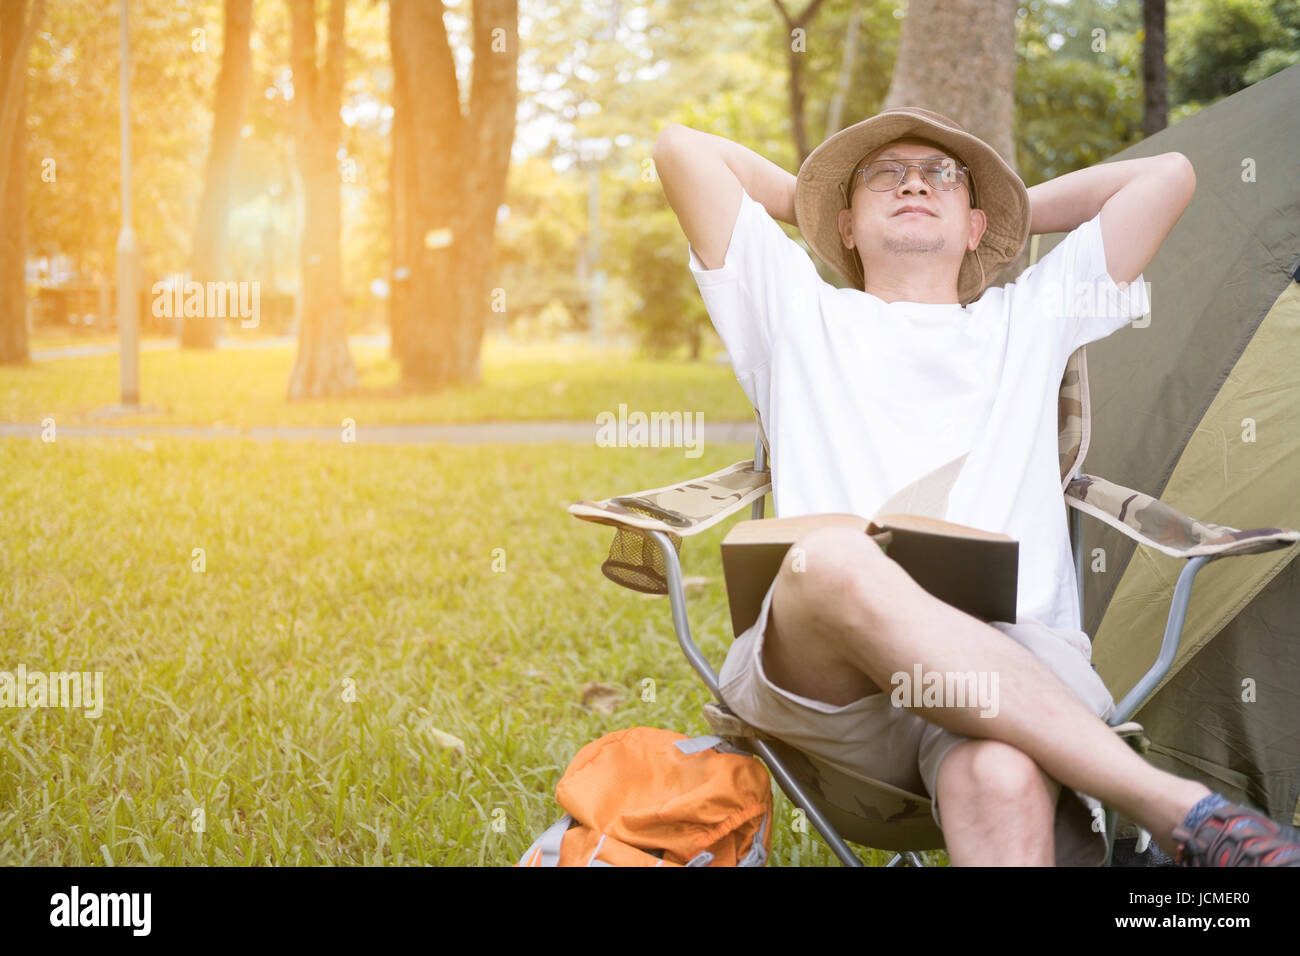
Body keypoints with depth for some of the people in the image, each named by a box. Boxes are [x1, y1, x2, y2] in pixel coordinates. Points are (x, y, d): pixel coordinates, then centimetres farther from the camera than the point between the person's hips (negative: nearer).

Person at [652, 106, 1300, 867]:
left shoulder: (1030, 319, 33)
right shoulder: (801, 313, 28)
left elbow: (1168, 174, 32)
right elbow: (682, 147, 24)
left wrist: (1017, 213, 40)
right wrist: (808, 199, 38)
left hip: (1019, 668, 1)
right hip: (824, 681, 0)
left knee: (1001, 781, -39)